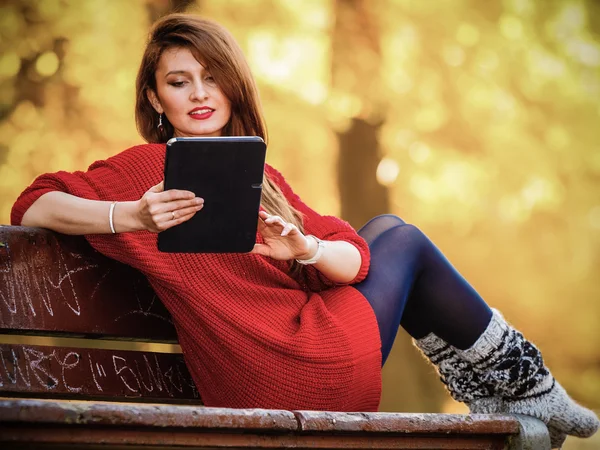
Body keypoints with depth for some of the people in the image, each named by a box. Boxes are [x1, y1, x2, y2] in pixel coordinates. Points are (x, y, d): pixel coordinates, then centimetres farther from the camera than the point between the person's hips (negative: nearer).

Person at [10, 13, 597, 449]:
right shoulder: (148, 168, -6)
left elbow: (354, 257, 4)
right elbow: (32, 208, -18)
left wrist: (305, 248, -19)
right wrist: (133, 217, -33)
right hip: (300, 376, -7)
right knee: (404, 240, 12)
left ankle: (499, 391, 25)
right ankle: (525, 385, 29)